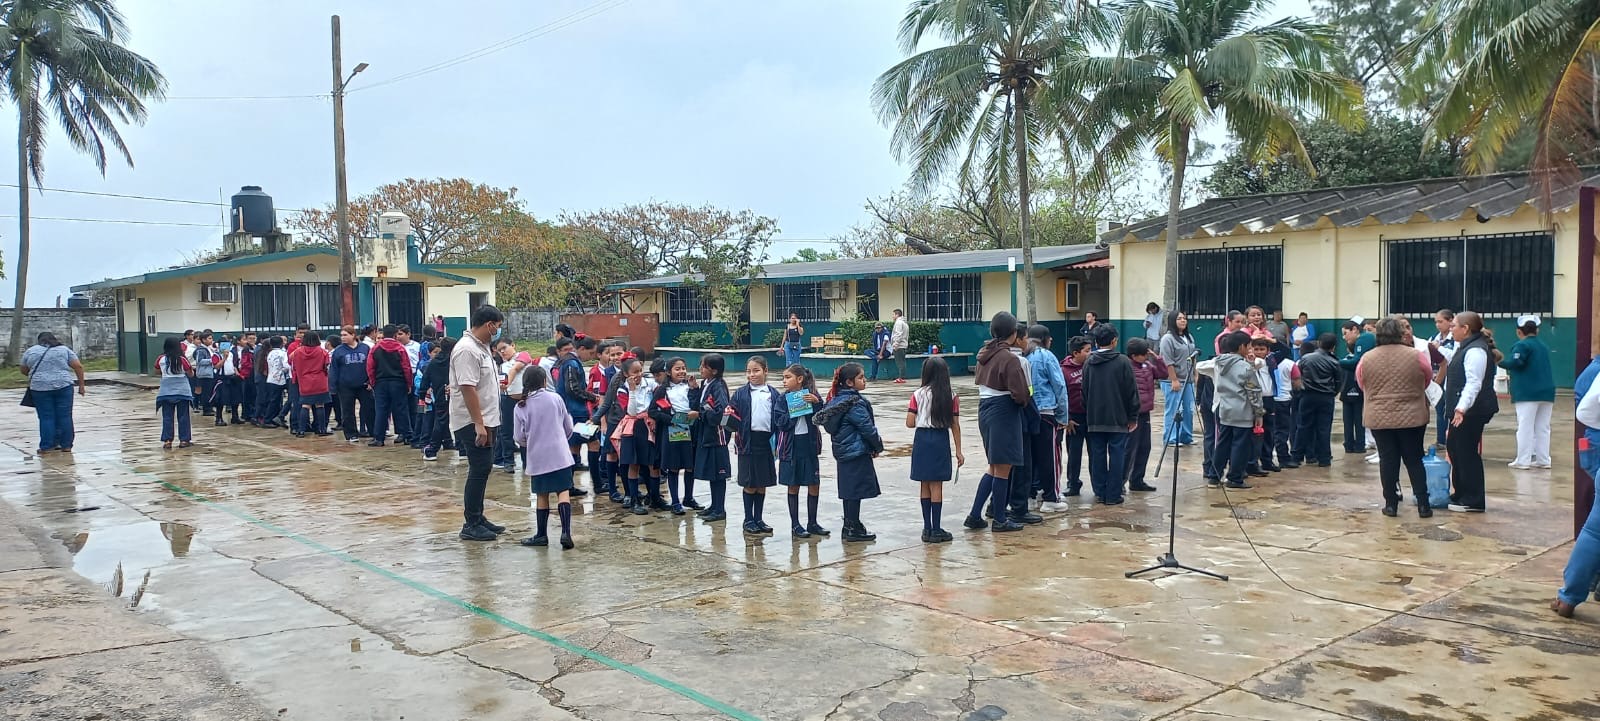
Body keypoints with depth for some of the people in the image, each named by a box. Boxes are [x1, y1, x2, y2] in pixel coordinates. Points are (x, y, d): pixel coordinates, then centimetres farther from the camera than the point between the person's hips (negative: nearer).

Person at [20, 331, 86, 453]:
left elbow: (24, 371, 17)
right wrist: (81, 385, 5)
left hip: (40, 388, 0)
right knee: (65, 416, 4)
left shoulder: (30, 351, 9)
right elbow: (78, 367, 2)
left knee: (46, 417, 4)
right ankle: (66, 445, 6)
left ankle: (46, 446, 5)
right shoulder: (64, 350, 8)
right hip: (63, 386, 0)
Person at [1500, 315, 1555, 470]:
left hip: (1528, 393, -8)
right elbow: (1546, 369, 25)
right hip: (1547, 392, 8)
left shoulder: (1522, 345, -8)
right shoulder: (1543, 346, 19)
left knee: (1525, 427, -6)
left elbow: (1514, 363, -22)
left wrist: (1499, 361, -5)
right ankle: (1543, 460, 14)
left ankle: (1523, 461, -5)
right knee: (1543, 428, 11)